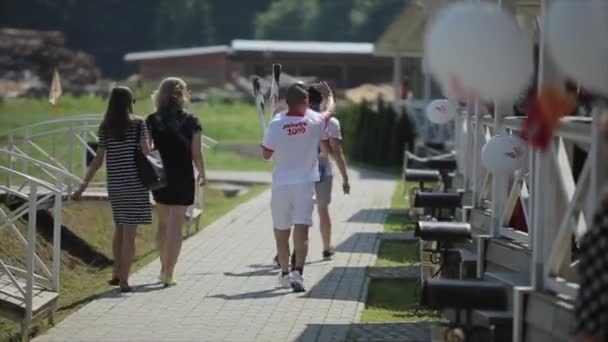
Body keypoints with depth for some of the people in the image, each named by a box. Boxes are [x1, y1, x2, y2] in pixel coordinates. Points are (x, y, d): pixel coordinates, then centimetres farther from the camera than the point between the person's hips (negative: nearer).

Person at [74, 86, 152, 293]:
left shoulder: (105, 128, 2)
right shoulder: (138, 124, -6)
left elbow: (98, 160, -2)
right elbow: (145, 151, -14)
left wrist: (84, 184, 2)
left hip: (115, 183, 4)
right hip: (135, 182, -4)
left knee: (119, 227, 21)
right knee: (129, 231, -3)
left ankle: (117, 273, 25)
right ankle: (124, 280, -4)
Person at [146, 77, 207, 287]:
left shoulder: (152, 121, -3)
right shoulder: (191, 122, -5)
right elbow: (196, 153, -5)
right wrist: (202, 174, 10)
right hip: (183, 179, -2)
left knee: (163, 224, 20)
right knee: (176, 227, 1)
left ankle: (164, 268, 29)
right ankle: (169, 274, -2)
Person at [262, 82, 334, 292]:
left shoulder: (276, 125, -8)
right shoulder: (313, 122, -6)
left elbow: (266, 154, 3)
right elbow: (329, 112, 18)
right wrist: (329, 96, 37)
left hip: (281, 184, 1)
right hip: (305, 183, -1)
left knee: (281, 231, 15)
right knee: (301, 230, -7)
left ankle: (284, 273, 27)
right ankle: (298, 271, -23)